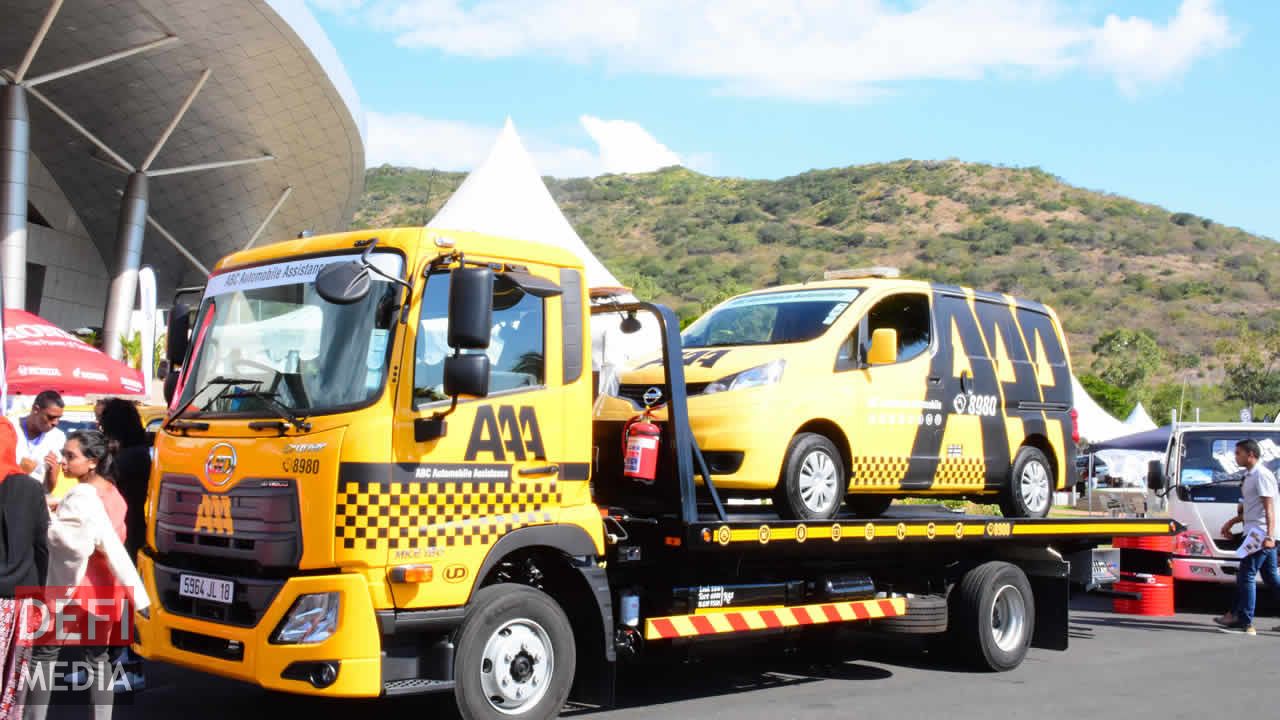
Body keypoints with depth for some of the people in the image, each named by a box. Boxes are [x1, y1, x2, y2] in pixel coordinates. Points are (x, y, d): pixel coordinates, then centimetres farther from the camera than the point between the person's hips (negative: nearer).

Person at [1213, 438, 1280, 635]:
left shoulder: (1261, 475, -13)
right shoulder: (1250, 476, 17)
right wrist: (1232, 522, 29)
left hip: (1261, 533, -10)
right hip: (1260, 535, 10)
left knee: (1246, 575, -8)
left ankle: (1244, 622, -5)